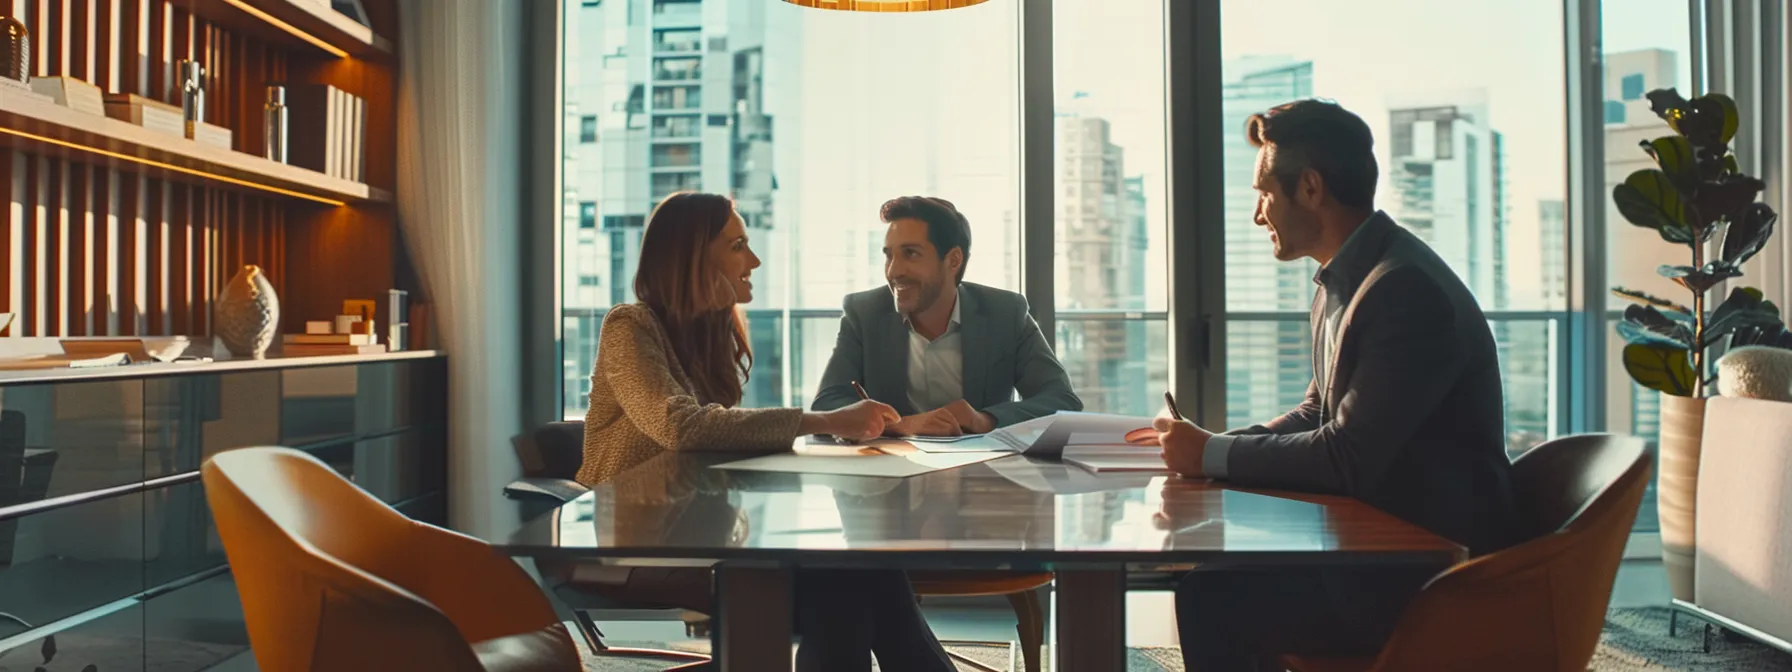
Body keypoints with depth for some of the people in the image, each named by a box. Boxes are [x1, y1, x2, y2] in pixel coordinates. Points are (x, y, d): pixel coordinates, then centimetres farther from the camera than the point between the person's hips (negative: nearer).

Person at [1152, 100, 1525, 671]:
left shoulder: (1407, 289, -22)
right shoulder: (1344, 280, 7)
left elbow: (1347, 459, -23)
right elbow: (1319, 412, 15)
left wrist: (1213, 455, -12)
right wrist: (1215, 447, 0)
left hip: (1441, 573, -9)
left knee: (1211, 599, -19)